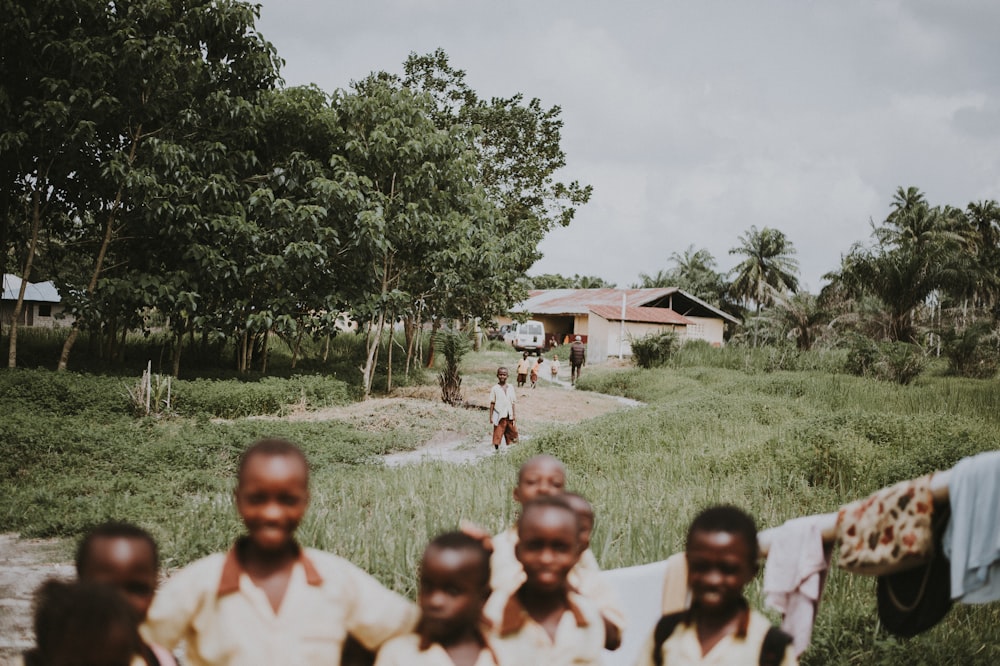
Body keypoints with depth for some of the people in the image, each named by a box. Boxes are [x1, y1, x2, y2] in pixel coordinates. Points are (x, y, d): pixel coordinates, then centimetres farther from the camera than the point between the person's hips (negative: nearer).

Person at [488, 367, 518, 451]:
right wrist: (491, 416, -5)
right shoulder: (495, 389, -4)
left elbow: (512, 402, 9)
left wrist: (514, 415, 8)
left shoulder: (510, 388, 5)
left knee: (513, 433, 9)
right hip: (499, 416, -4)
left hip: (509, 416, 4)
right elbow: (492, 403, -2)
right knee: (497, 434, -2)